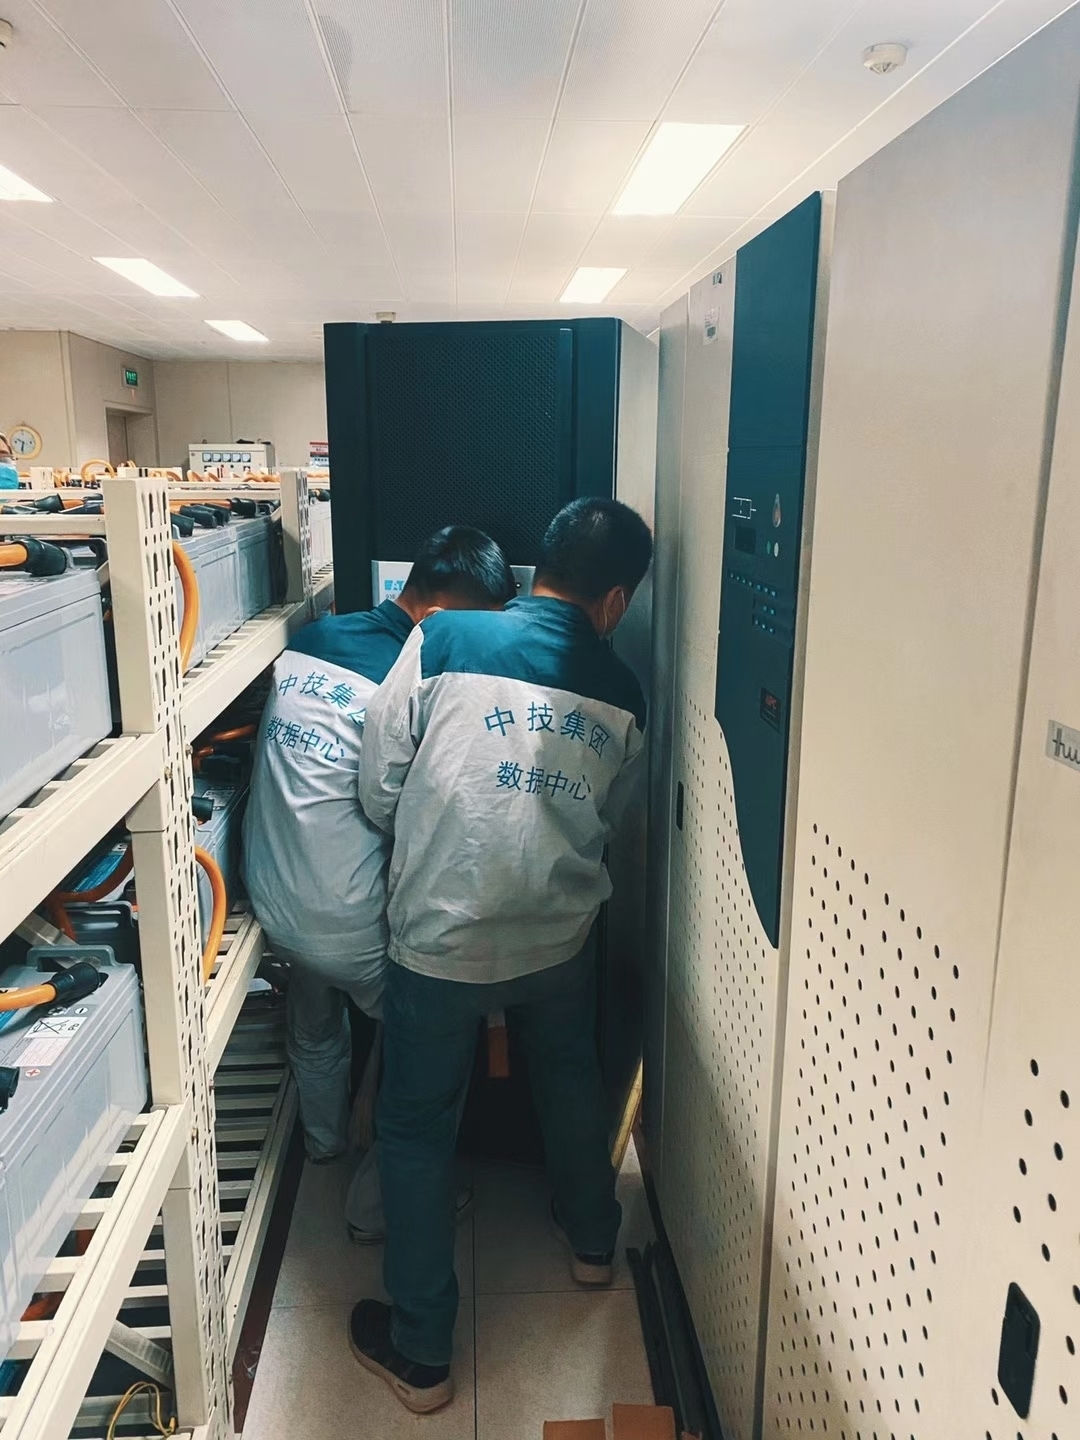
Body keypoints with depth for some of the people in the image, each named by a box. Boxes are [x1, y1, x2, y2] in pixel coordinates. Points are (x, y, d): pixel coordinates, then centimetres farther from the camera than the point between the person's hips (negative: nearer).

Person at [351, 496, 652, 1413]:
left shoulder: (443, 640, -12)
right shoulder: (622, 694, -2)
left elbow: (379, 791, -8)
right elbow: (605, 824, 8)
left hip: (440, 938, -3)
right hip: (559, 936, 3)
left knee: (419, 1127, 15)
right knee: (571, 1076, 30)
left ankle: (421, 1354, 29)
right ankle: (593, 1241, 52)